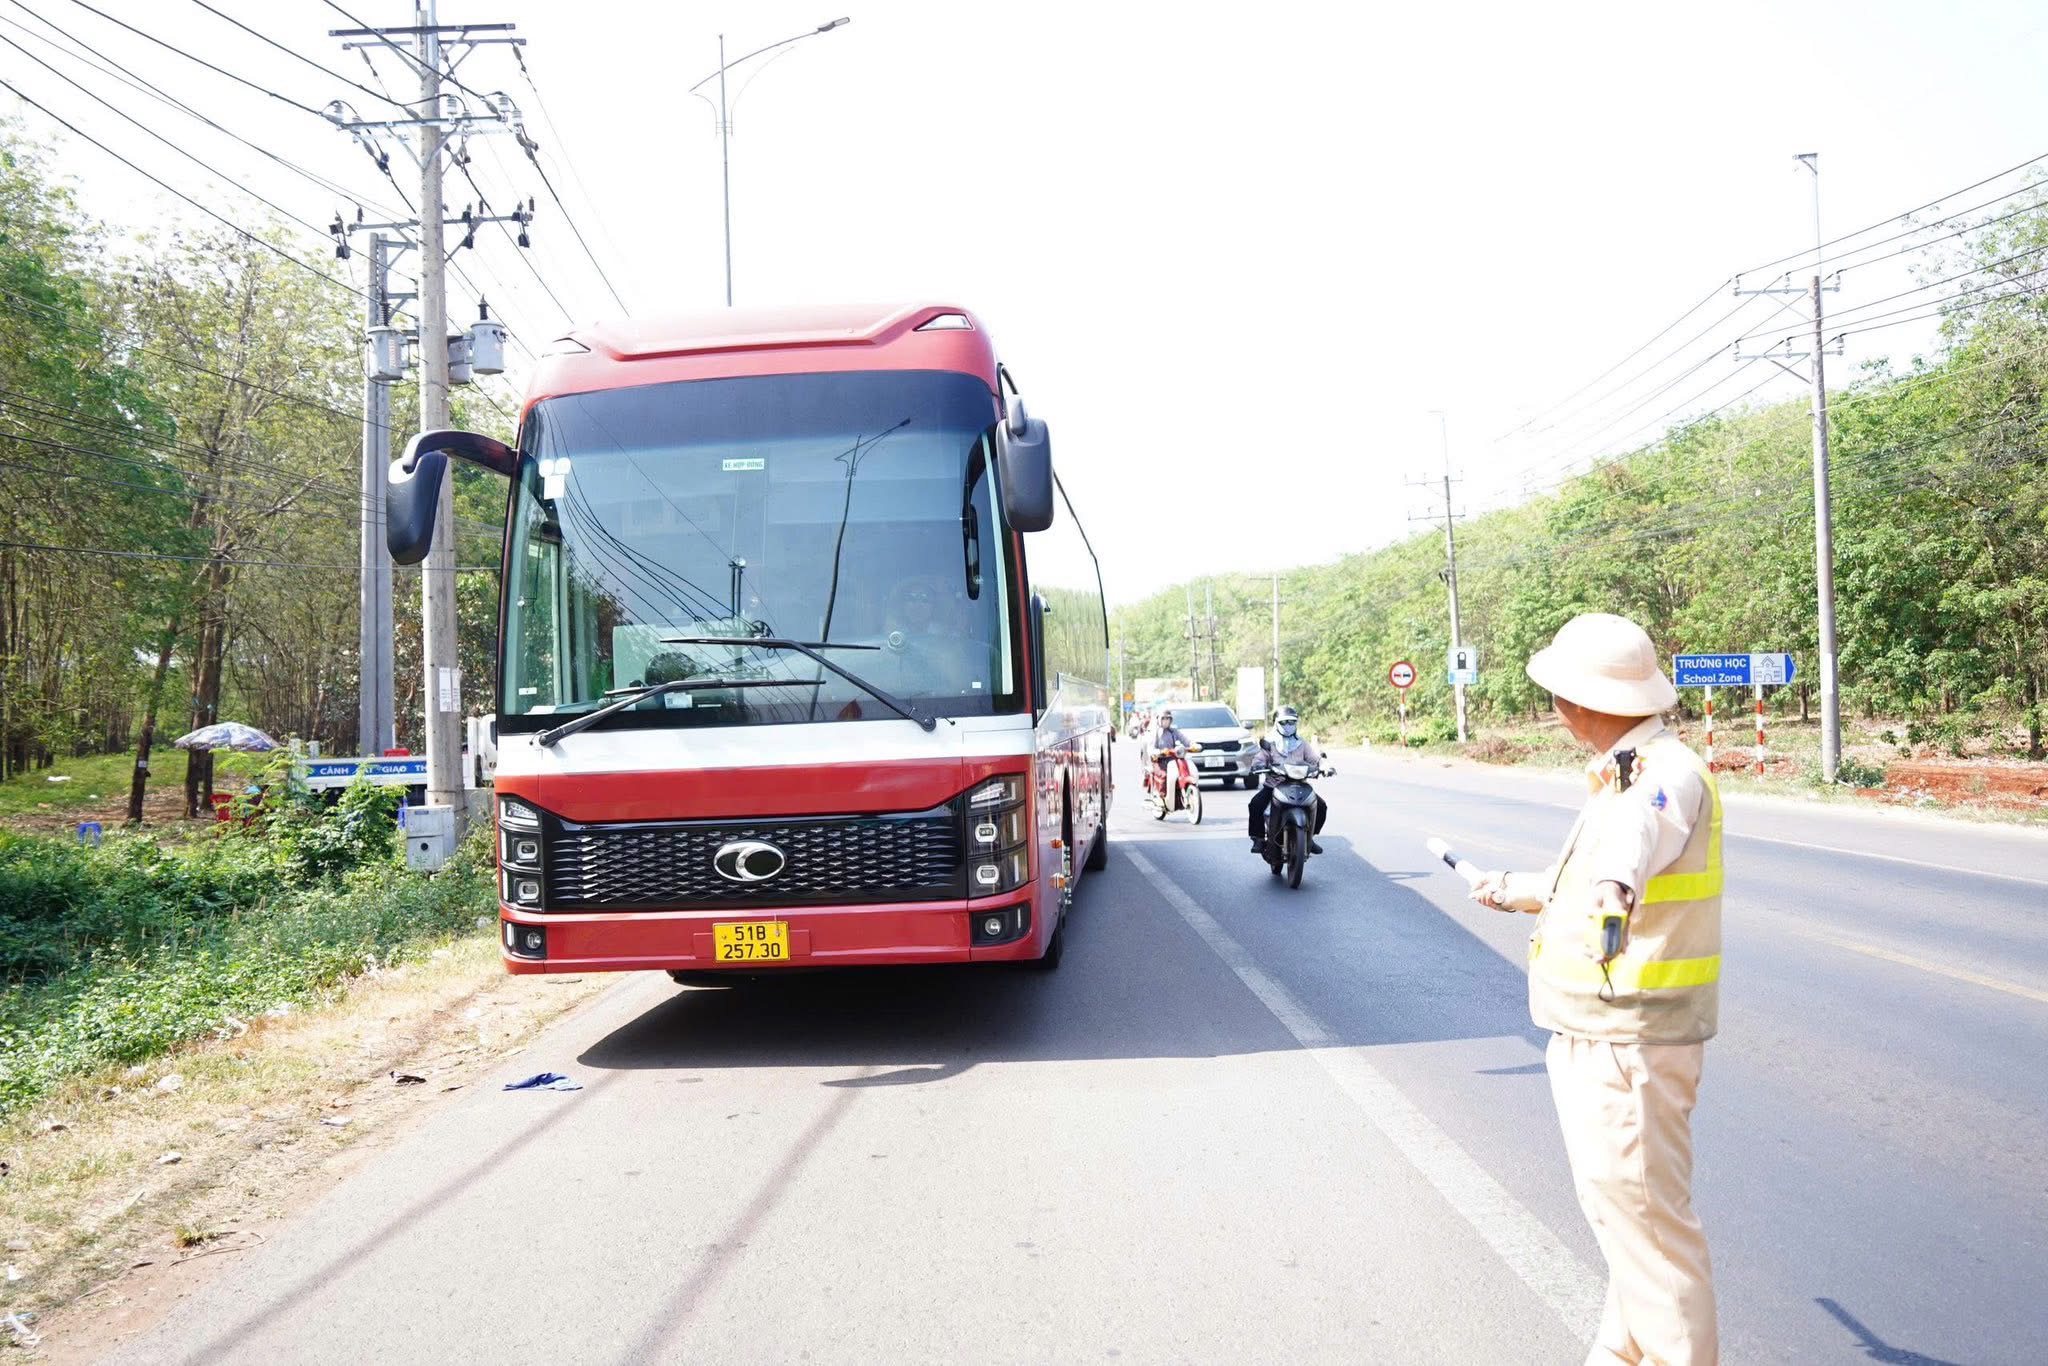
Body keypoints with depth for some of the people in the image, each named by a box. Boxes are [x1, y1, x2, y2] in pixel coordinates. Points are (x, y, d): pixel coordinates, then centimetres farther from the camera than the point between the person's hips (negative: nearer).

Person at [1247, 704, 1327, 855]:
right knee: (1255, 805, -28)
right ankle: (1258, 839, -12)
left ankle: (1309, 837, 10)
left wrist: (1324, 766, -18)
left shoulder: (1302, 744, 12)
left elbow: (1315, 757, 3)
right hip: (1273, 784, -3)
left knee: (1321, 806, -10)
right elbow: (1260, 759, -5)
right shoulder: (1269, 742, 5)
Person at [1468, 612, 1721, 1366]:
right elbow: (1581, 875, 28)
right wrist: (1514, 889, 37)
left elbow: (1644, 823, -37)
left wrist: (1616, 885, -49)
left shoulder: (1666, 771, -18)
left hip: (1627, 1042, -11)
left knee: (1644, 1215, -2)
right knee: (1617, 1207, 22)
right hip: (1598, 1035, 11)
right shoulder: (1632, 771, 15)